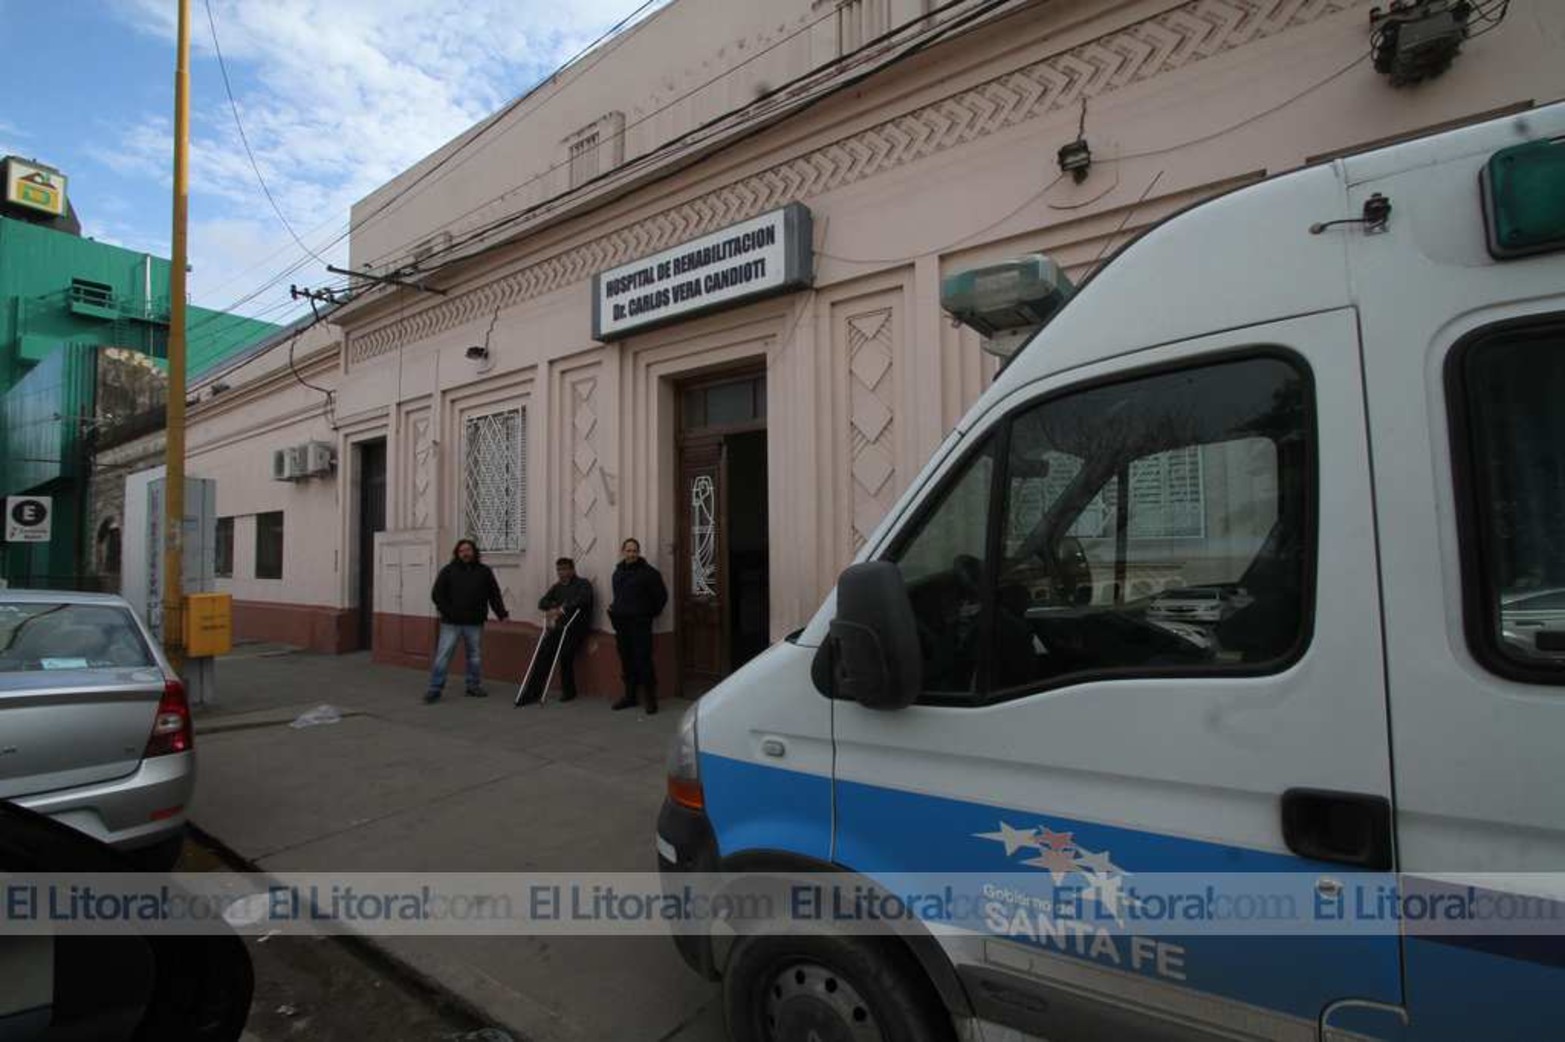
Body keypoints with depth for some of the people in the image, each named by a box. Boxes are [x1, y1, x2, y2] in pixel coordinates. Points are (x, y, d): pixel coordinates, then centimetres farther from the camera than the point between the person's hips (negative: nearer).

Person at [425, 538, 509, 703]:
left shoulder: (484, 571, 6)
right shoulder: (448, 570, 1)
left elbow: (494, 595, 6)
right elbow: (436, 594, 1)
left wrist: (502, 613, -3)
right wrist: (447, 611, -9)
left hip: (475, 623, 2)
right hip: (451, 623, -2)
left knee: (475, 656, 10)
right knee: (443, 655, -3)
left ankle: (474, 686, 23)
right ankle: (435, 689, 3)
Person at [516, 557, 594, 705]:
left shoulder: (583, 584, 3)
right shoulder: (556, 587, 22)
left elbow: (582, 600, -16)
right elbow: (542, 602, 13)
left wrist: (562, 609, -19)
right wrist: (553, 608, -8)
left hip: (574, 627, -6)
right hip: (557, 626, 6)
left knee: (565, 656, -15)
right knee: (542, 655, -6)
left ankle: (568, 691, 5)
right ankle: (532, 693, -3)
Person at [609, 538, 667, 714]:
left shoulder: (648, 572, -7)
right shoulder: (618, 572, 13)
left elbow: (661, 595, -4)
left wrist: (652, 613, 2)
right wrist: (615, 611, 17)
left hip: (640, 623, -6)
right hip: (621, 623, 6)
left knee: (643, 660, -8)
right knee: (626, 661, 11)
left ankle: (651, 698, 0)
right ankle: (630, 696, 22)